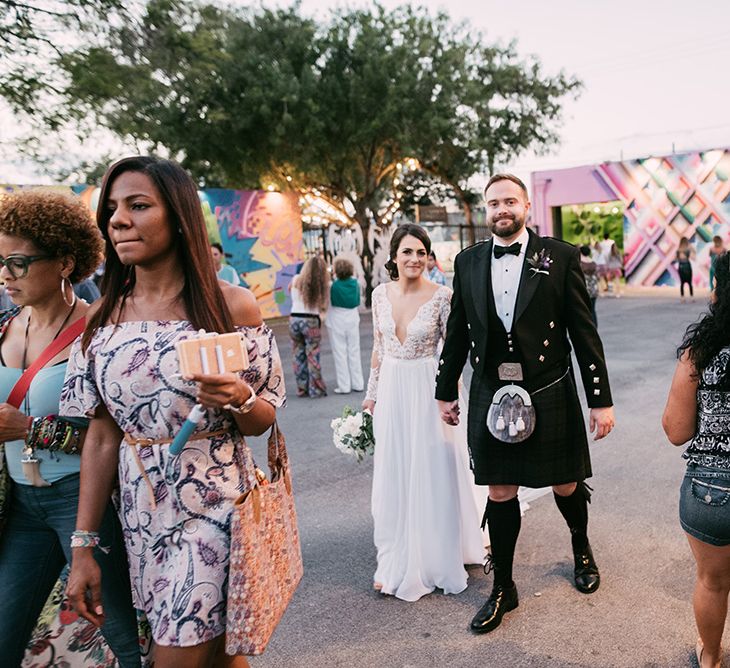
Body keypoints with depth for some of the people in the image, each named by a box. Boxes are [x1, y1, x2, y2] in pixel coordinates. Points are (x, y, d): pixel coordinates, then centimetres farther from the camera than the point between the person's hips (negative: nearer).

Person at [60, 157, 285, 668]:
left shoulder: (233, 305, -9)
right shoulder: (103, 318, 0)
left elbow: (263, 421, -2)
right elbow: (102, 437, 3)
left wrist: (238, 398, -24)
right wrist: (83, 547, 3)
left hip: (215, 504, -3)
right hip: (141, 509, 4)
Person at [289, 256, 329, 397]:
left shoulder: (296, 280, -1)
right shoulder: (321, 285, -7)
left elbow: (289, 289, 20)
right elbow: (322, 307, -7)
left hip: (294, 319, 3)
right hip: (311, 321, -3)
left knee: (298, 356, 11)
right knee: (313, 357, 3)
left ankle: (302, 388, 17)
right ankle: (316, 389, 7)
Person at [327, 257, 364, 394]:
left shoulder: (332, 285, -17)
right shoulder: (355, 283, -5)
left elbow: (328, 302, -7)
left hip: (337, 322, -4)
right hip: (352, 319, 4)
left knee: (340, 353, 4)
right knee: (354, 352, 13)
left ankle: (344, 386, 6)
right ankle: (358, 384, 17)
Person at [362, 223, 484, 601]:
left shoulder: (442, 296, -11)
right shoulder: (380, 294, 2)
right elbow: (378, 348, 10)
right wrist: (371, 393, 13)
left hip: (427, 392, -4)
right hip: (392, 392, 4)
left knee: (432, 475, 6)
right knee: (393, 477, 13)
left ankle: (436, 560, 27)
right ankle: (397, 564, 31)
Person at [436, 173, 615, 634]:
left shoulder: (560, 257, -5)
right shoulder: (468, 262, 3)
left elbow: (584, 331, -5)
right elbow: (457, 332, 9)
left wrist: (601, 399, -6)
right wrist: (446, 391, 13)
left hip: (550, 394, -1)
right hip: (492, 399, 2)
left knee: (566, 486, 15)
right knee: (500, 493, 9)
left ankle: (582, 549, 48)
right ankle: (503, 588, 28)